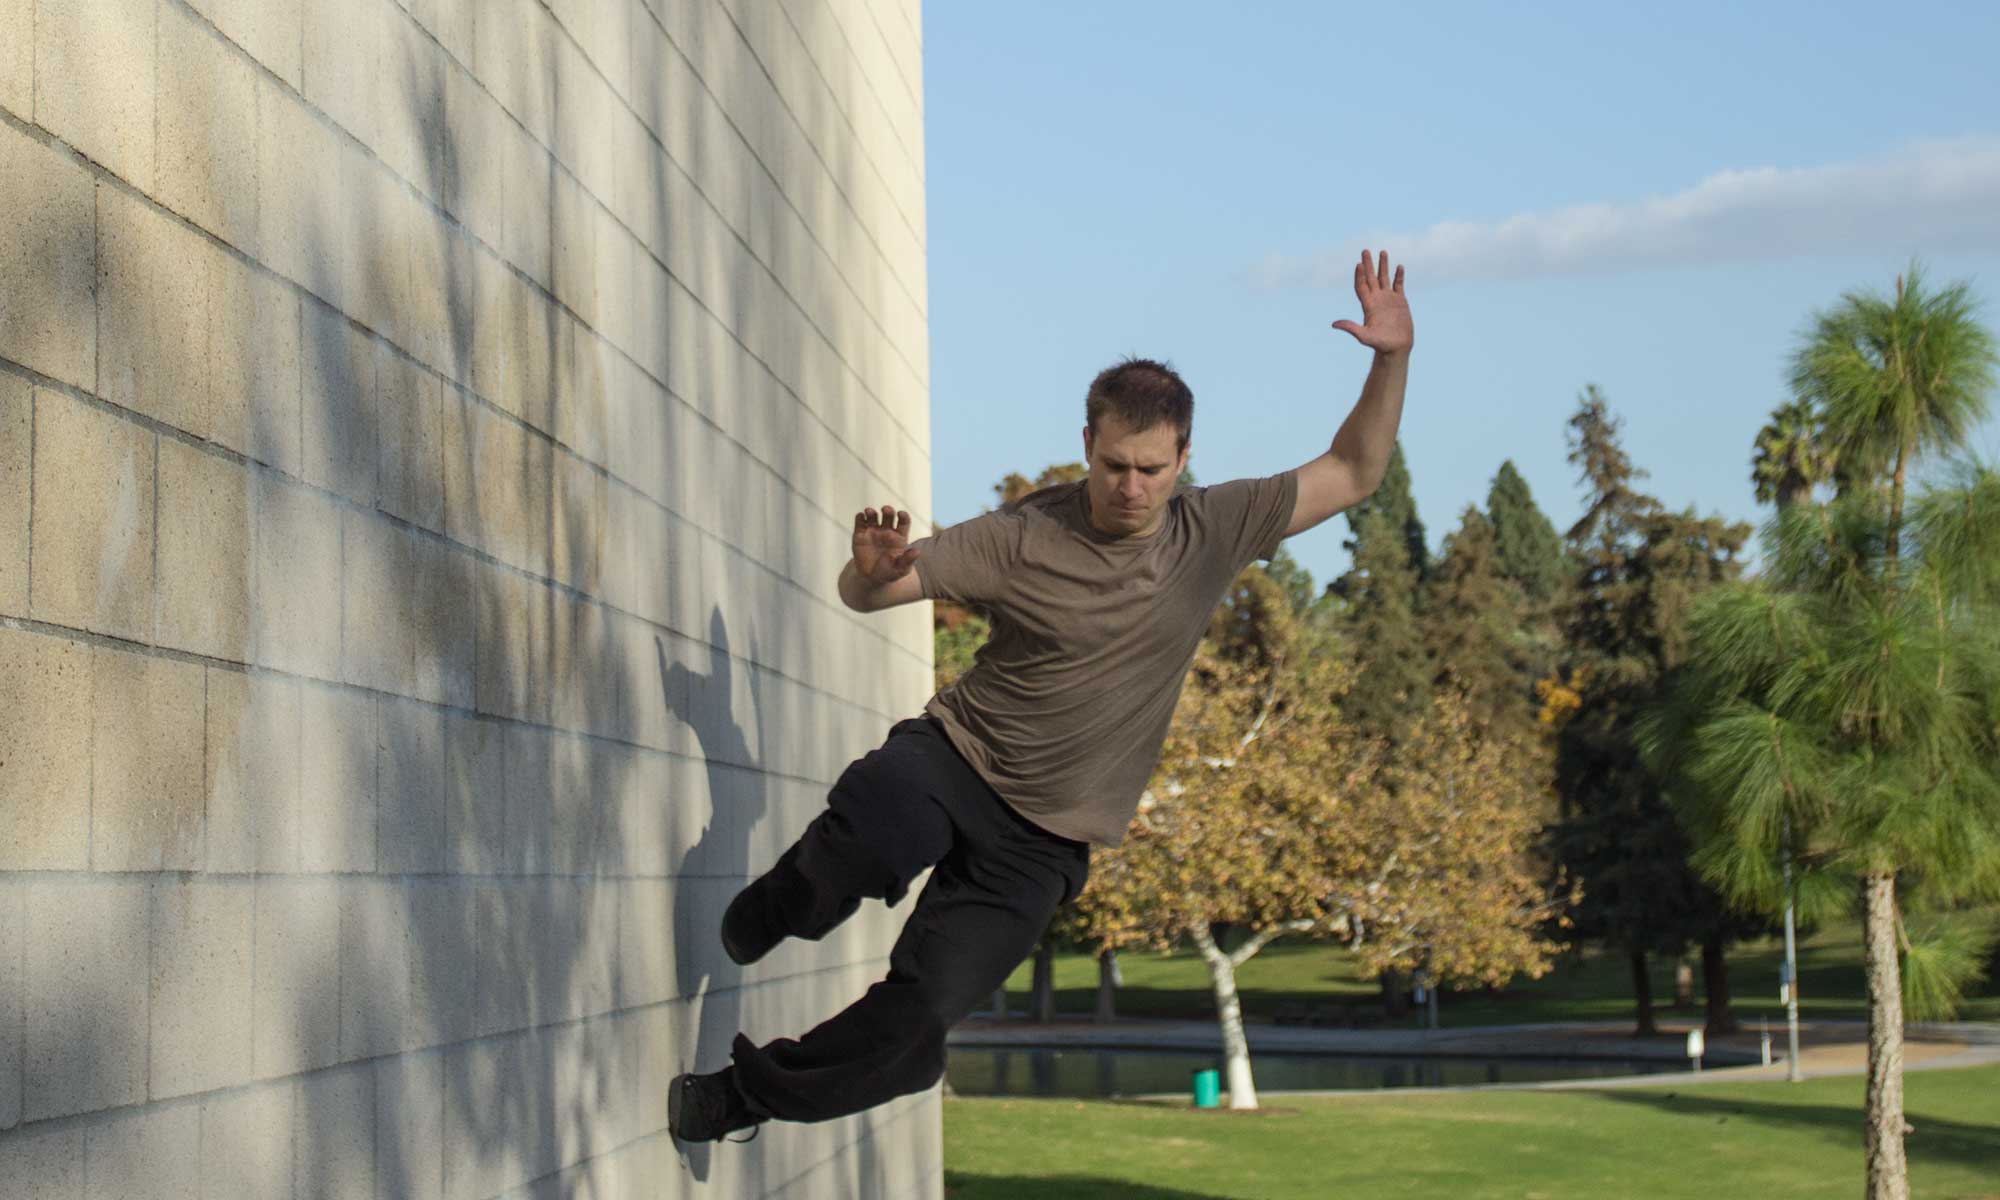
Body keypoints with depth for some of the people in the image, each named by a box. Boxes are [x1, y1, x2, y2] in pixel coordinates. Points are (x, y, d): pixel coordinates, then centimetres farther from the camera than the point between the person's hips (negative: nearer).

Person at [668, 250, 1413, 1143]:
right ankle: (782, 910, -4)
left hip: (1042, 842, 2)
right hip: (954, 757, -2)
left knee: (919, 1017, -12)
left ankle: (745, 1094, 13)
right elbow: (862, 594, -6)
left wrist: (1392, 360, -11)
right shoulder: (1023, 538, -9)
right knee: (877, 830, -39)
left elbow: (1352, 475, 4)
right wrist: (874, 568, -31)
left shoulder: (1212, 531, -1)